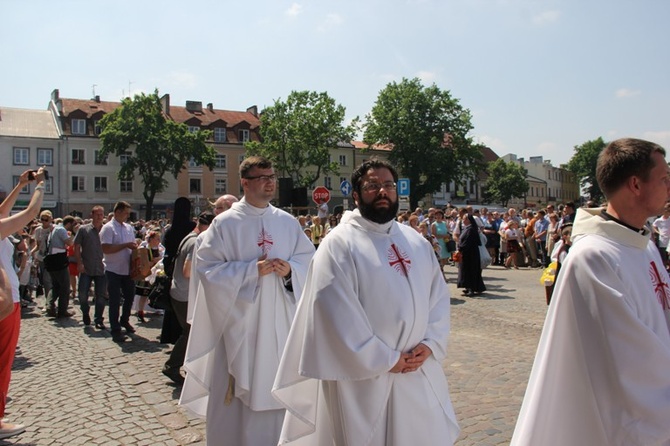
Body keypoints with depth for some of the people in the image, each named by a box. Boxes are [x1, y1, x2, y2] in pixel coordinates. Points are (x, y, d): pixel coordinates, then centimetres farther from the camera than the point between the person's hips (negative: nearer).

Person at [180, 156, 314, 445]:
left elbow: (309, 260, 9)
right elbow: (207, 267, -10)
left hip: (279, 321, 3)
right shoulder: (225, 223, -4)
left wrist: (290, 269, -12)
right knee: (237, 392, 5)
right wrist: (253, 269, -17)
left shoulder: (288, 222, 6)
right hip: (239, 320, -3)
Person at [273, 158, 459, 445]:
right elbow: (337, 315, -15)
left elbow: (439, 296, 8)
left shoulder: (418, 243, 9)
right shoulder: (339, 244, -10)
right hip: (364, 376, -5)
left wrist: (430, 344, -6)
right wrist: (383, 360, -14)